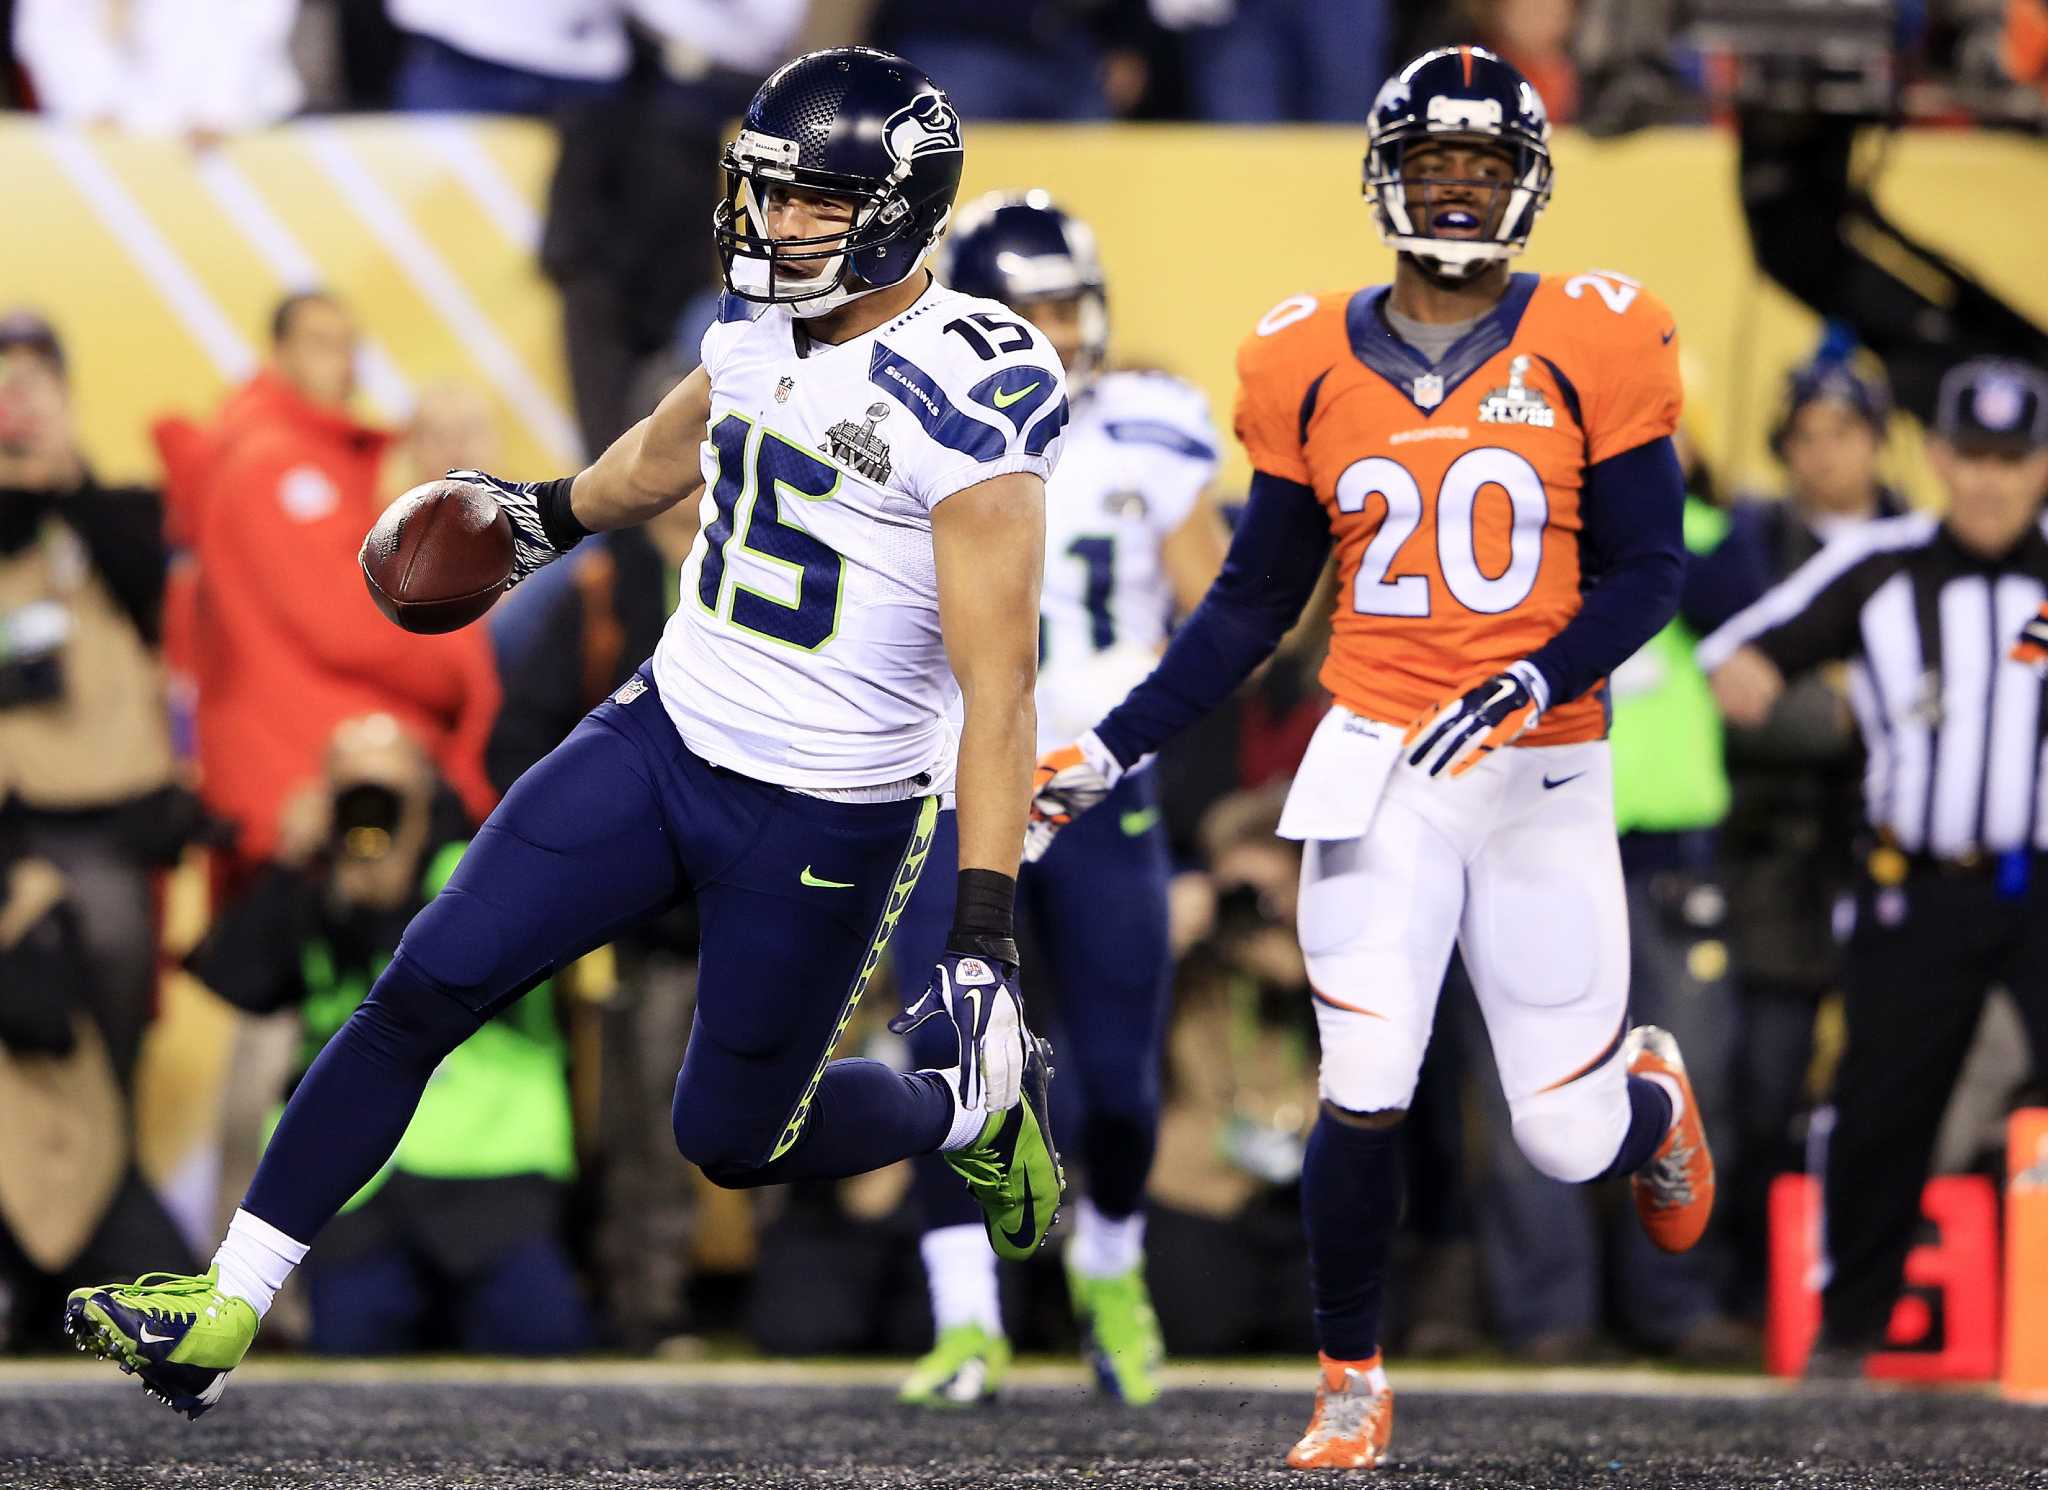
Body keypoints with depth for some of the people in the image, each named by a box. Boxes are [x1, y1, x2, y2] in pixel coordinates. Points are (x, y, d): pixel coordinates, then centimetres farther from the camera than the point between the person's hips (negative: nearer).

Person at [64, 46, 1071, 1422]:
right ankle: (224, 1310, 2)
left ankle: (977, 1109, 37)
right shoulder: (765, 327, 1)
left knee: (738, 1140, 7)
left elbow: (998, 686, -22)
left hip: (825, 825, -6)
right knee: (425, 993, -3)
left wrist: (986, 935, -26)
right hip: (665, 731, 7)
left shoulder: (970, 402, -21)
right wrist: (548, 516, 44)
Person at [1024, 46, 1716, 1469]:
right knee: (1365, 1093, -13)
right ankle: (1352, 1383, 8)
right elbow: (1255, 602, 11)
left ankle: (1653, 1096, 41)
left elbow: (1647, 572, -4)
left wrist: (1524, 688, -21)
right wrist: (1110, 752, 6)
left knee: (1570, 1137, 2)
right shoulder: (1313, 364, 4)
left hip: (1544, 773, -1)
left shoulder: (1590, 348, -3)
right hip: (1378, 765, 1)